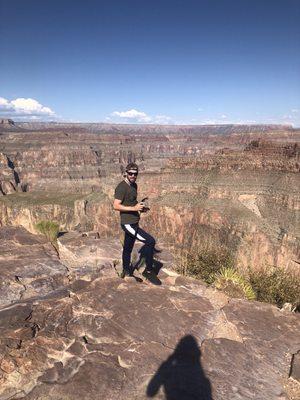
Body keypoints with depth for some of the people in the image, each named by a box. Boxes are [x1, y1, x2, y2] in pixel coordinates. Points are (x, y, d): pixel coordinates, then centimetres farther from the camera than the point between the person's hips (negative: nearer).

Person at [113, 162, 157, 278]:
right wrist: (134, 208, -25)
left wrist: (140, 207, 6)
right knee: (150, 241, -14)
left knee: (128, 248, 20)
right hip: (128, 224, -9)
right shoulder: (122, 187, -17)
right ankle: (148, 270, 0)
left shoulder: (134, 185, 11)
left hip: (133, 223, 9)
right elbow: (116, 206, -22)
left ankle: (126, 272, 36)